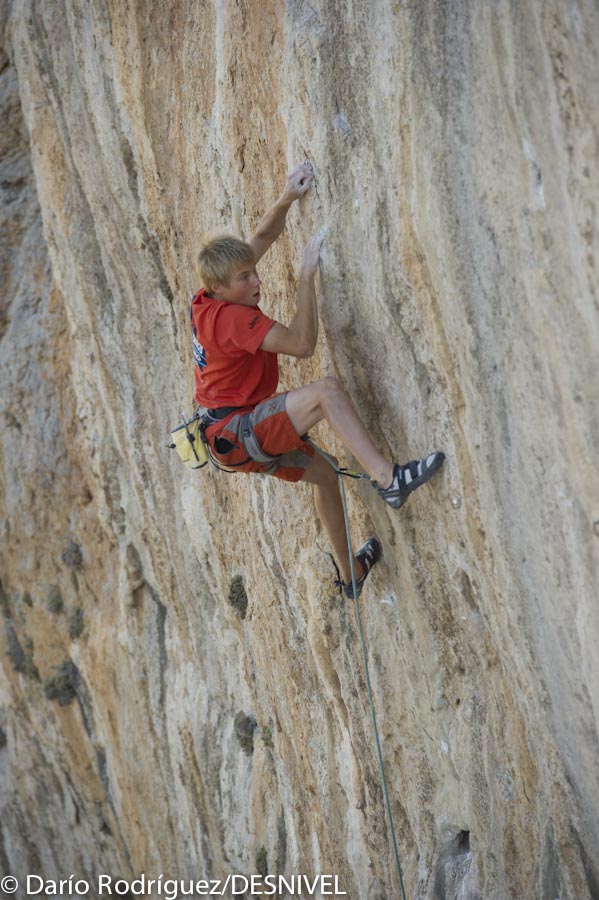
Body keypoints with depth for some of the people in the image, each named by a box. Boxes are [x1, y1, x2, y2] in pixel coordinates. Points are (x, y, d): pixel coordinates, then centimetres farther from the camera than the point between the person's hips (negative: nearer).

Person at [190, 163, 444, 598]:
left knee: (324, 472, 27)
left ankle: (350, 573, 41)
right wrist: (307, 276, -26)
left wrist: (287, 199, 5)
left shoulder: (211, 302, 5)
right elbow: (301, 343, -29)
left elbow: (263, 237, 18)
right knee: (327, 389, -29)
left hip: (237, 436, 11)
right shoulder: (232, 316, -23)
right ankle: (387, 477, -39)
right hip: (236, 432, -11)